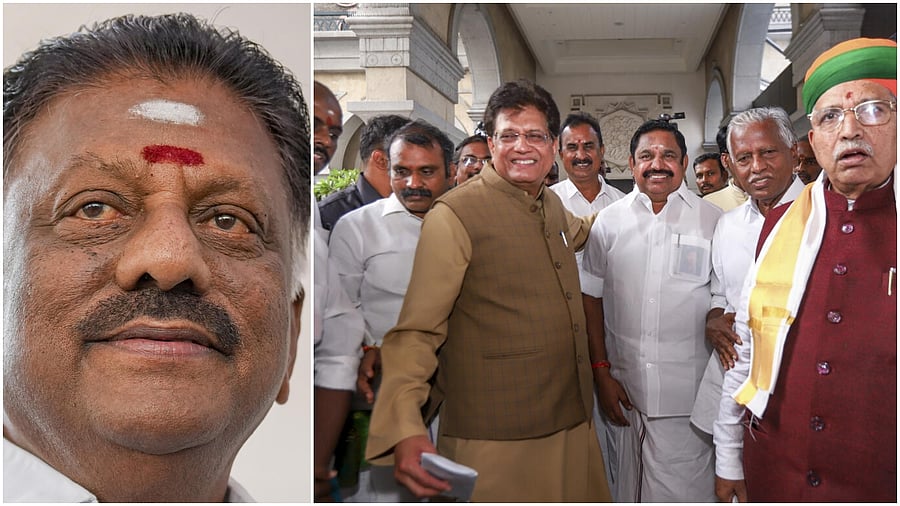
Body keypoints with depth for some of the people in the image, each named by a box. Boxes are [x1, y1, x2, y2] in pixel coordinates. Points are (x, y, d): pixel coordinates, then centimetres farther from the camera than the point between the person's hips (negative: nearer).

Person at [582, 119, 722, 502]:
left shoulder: (712, 220, 1)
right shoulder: (608, 220, 6)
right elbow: (591, 299, 7)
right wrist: (601, 372, 2)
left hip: (687, 394, -2)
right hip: (622, 386, 2)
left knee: (682, 492, 2)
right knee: (626, 486, 13)